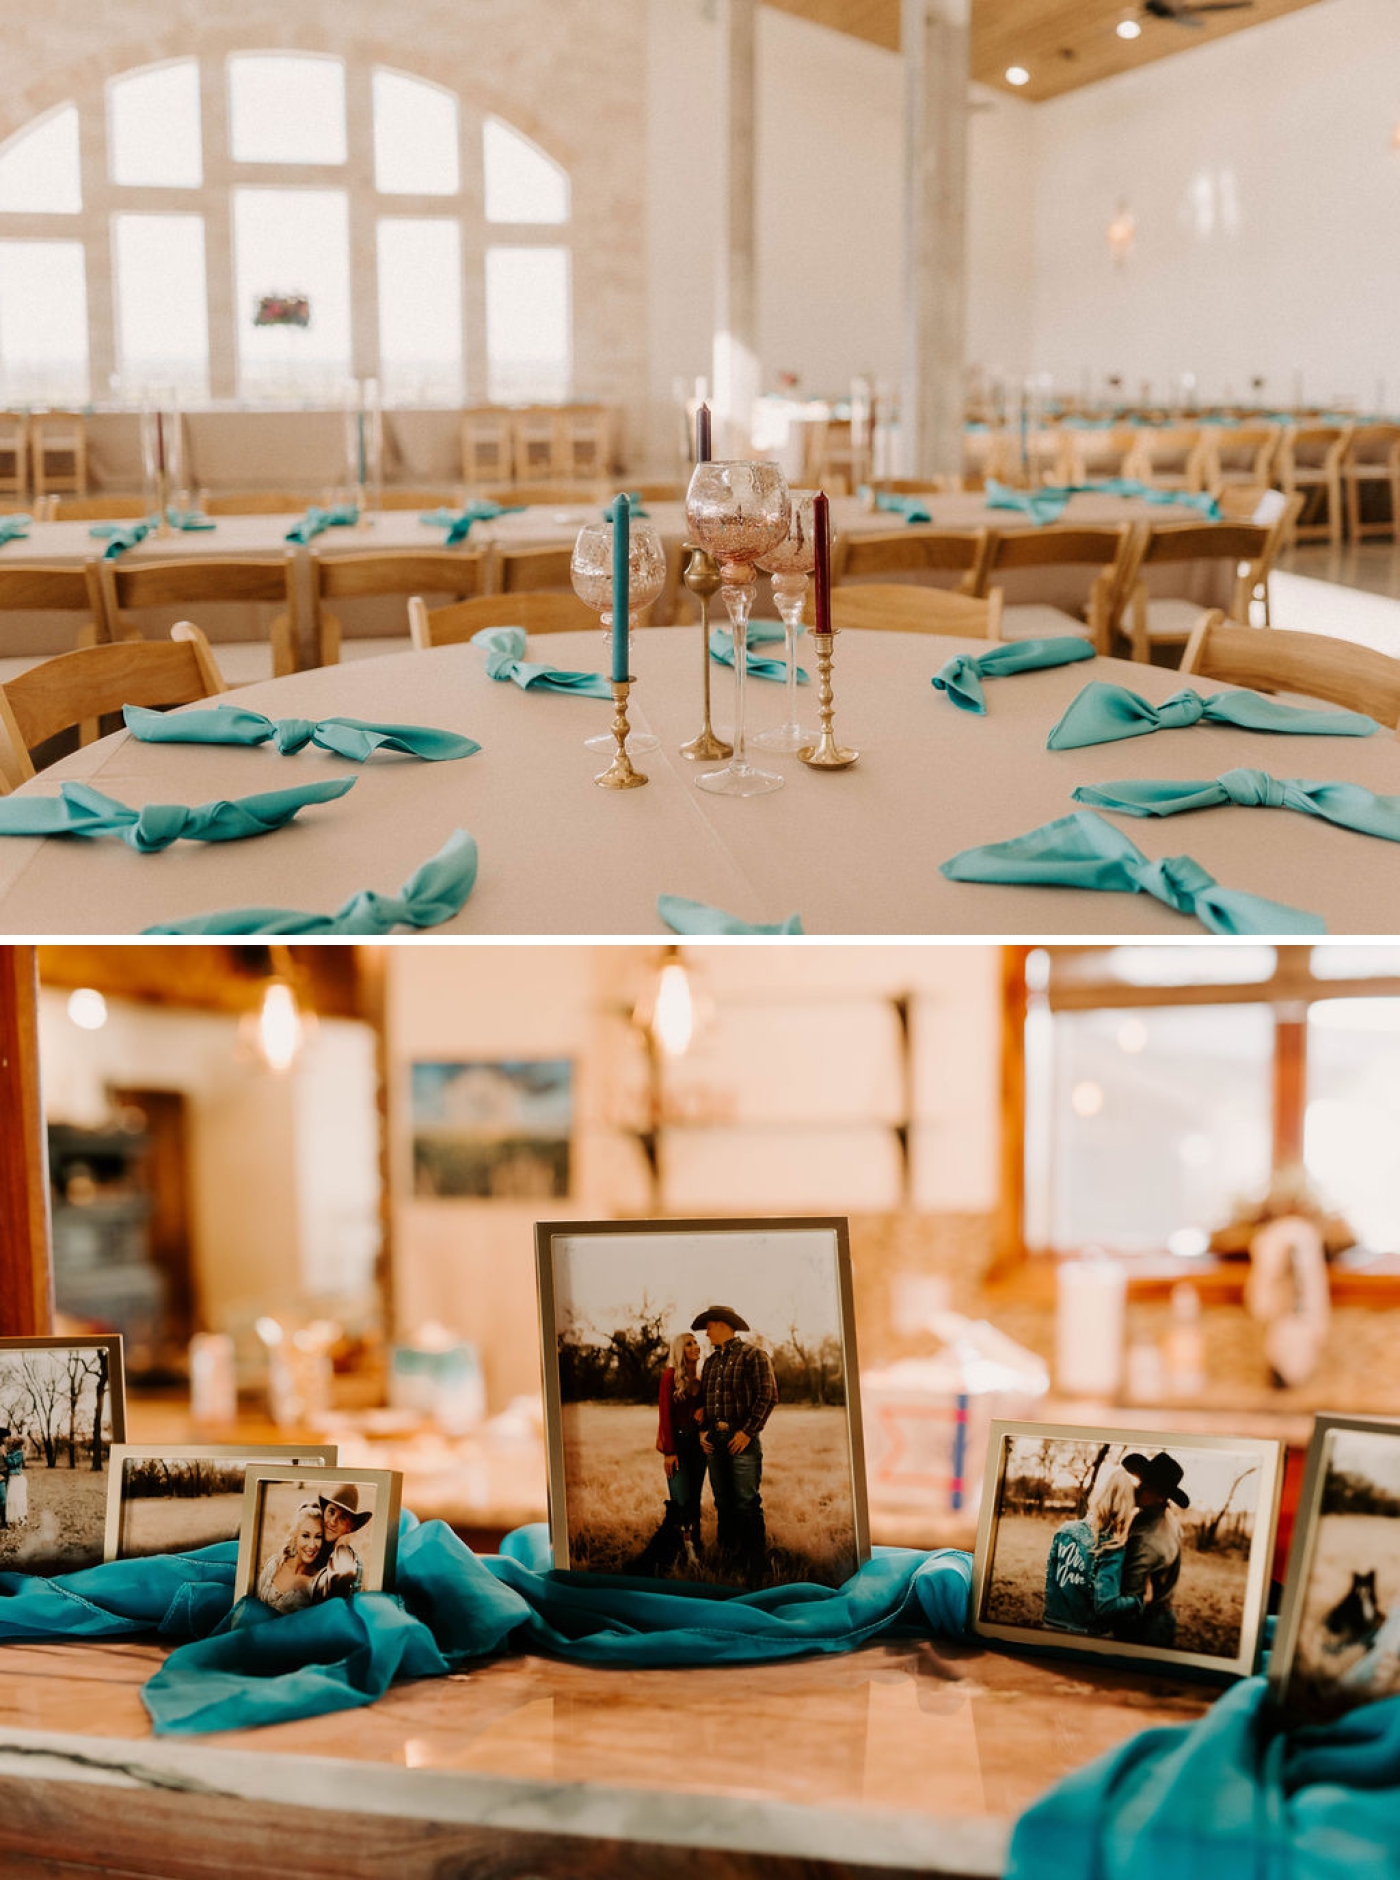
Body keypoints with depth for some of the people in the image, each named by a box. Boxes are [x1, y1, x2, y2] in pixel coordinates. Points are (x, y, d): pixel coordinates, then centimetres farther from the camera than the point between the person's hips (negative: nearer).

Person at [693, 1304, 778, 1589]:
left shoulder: (753, 1355, -2)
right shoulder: (711, 1362, 19)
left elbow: (768, 1397, -9)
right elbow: (703, 1399, 23)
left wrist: (748, 1431, -14)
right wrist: (703, 1430, 7)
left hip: (743, 1440, -7)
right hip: (715, 1441, 7)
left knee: (747, 1504, -8)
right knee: (723, 1504, 8)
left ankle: (754, 1572, -5)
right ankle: (728, 1566, 14)